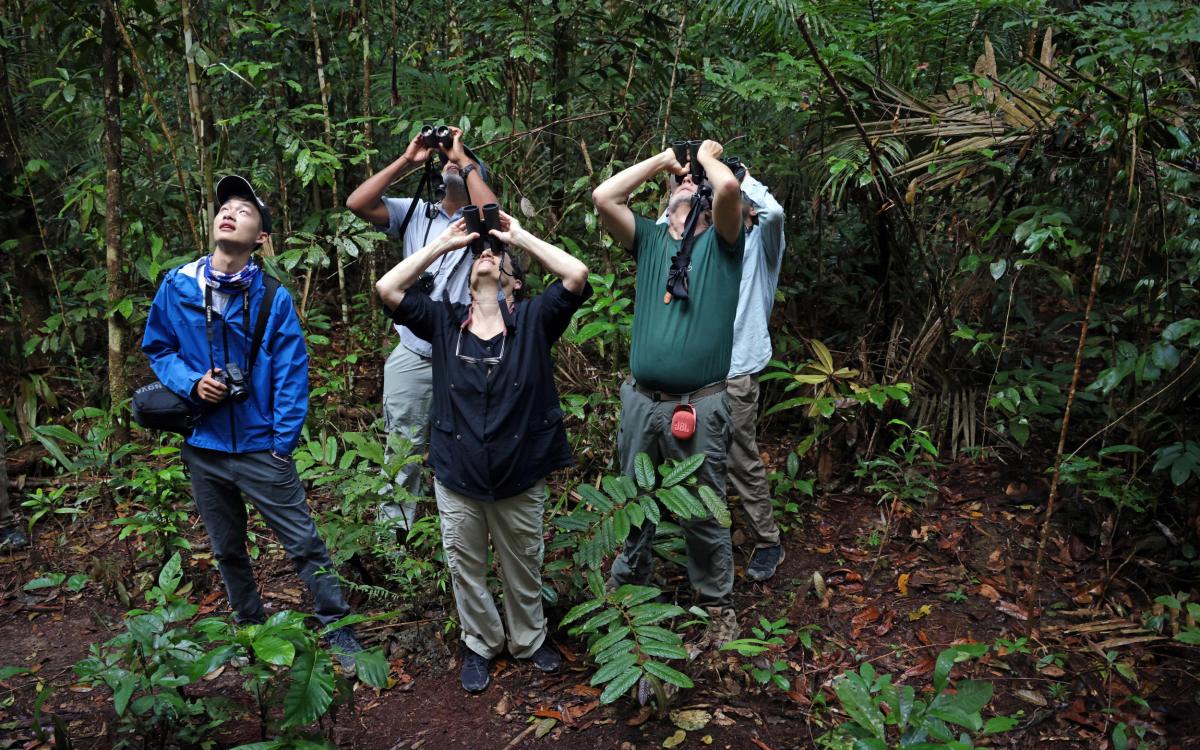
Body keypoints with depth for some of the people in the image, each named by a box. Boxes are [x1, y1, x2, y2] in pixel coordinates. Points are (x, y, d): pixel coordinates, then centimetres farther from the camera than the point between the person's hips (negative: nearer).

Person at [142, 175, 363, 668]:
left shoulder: (273, 297, -9)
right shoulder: (176, 286, -2)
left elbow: (291, 373, -9)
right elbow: (157, 348, 10)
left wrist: (284, 443, -11)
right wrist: (191, 383, -10)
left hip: (259, 447, -3)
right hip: (203, 447, 4)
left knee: (304, 543, 0)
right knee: (227, 550, 19)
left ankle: (338, 630, 17)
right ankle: (250, 627, 39)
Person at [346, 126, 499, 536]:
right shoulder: (416, 212, 9)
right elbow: (357, 203, -3)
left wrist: (464, 158, -12)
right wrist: (407, 160, -4)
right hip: (412, 357, 2)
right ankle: (393, 528, 24)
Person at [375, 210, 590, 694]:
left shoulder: (533, 320, -4)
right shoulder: (444, 322, 1)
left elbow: (577, 274, -16)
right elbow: (387, 289, -7)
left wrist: (520, 236, -6)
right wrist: (443, 243, -3)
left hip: (521, 477, -1)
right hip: (456, 477, 2)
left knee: (522, 568, 17)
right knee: (465, 568, 16)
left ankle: (529, 641, 41)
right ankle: (479, 645, 39)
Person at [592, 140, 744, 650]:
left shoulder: (721, 241, 3)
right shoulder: (649, 238, 12)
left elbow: (729, 187, -17)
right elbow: (604, 197, -1)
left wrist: (708, 156, 5)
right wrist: (662, 160, 9)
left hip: (699, 406, -3)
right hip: (641, 399, 4)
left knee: (702, 513, 8)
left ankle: (717, 606, 27)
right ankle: (627, 582, 39)